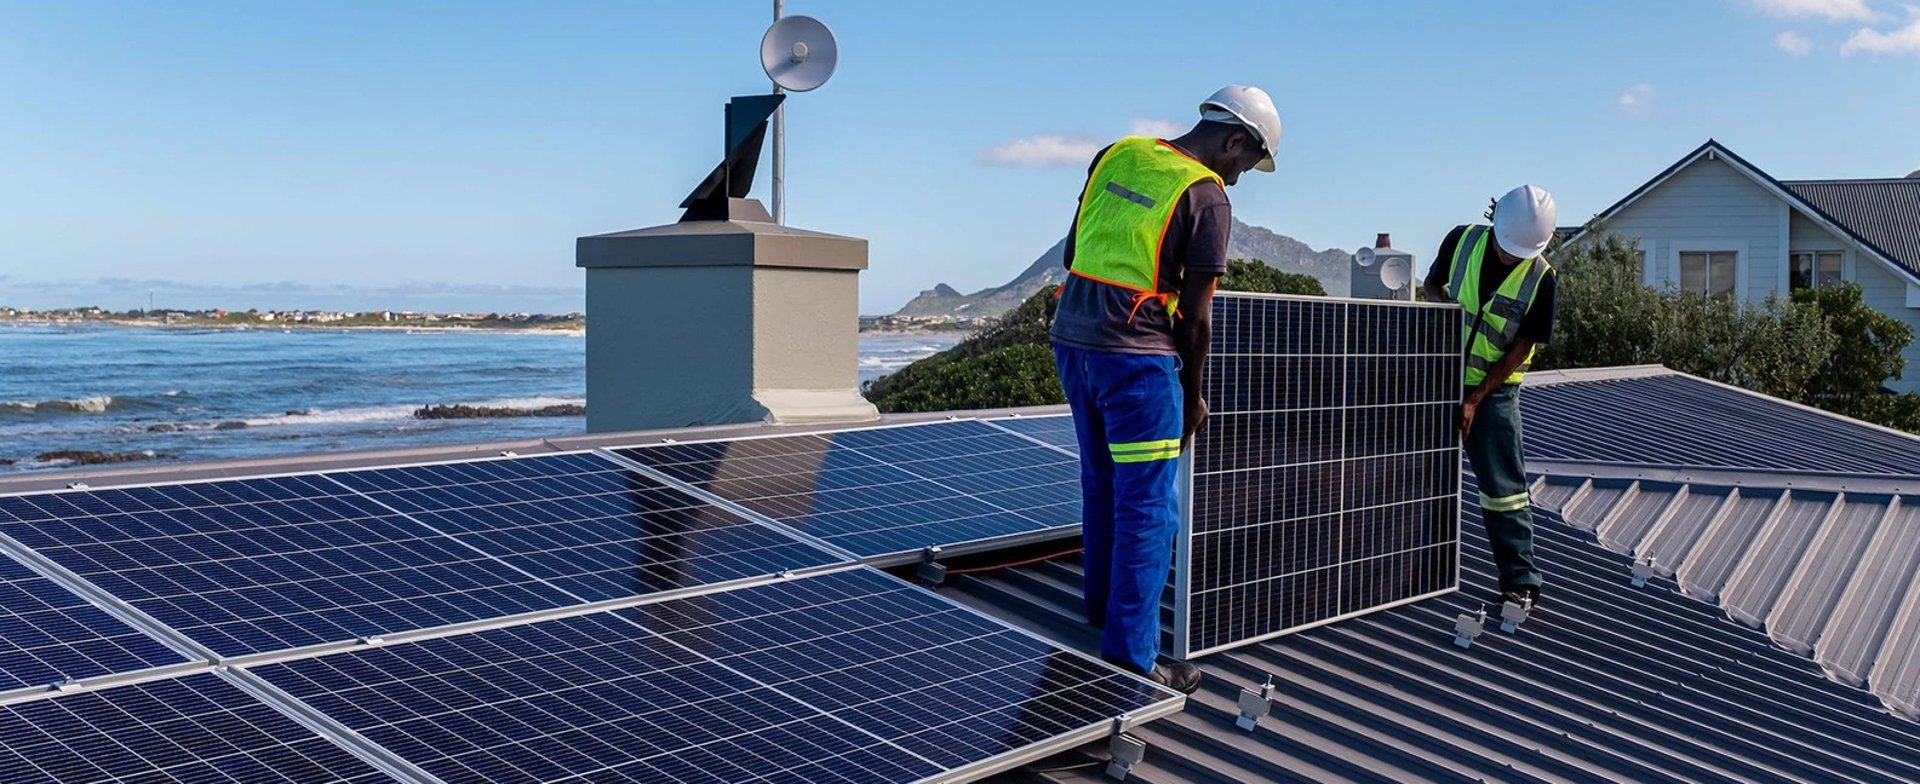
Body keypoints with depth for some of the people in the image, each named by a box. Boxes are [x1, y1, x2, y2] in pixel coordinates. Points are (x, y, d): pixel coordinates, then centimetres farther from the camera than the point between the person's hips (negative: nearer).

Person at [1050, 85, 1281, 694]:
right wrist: (1193, 397, 5)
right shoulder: (1207, 198, -9)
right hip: (1136, 355, -7)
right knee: (1148, 507, 1)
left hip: (1070, 336, 8)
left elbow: (1072, 252, 16)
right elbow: (1195, 318, -7)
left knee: (1100, 483, 23)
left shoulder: (1115, 156, 10)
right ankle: (1129, 658, 4)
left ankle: (1104, 608, 40)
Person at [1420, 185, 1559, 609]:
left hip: (1495, 387, -3)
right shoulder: (1462, 241, -8)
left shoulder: (1541, 279, -13)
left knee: (1503, 485, -3)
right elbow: (1431, 287, 9)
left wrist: (1474, 399, -13)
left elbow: (1522, 349, -10)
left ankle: (1520, 578, 3)